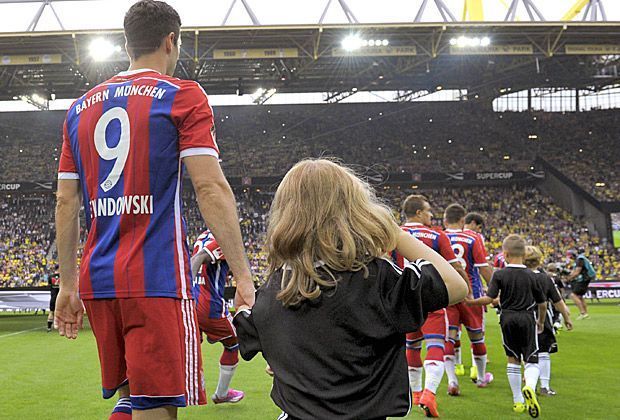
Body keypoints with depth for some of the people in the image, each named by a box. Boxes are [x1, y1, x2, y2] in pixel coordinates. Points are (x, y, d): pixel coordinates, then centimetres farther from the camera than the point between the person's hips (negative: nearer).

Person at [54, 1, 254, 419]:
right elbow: (211, 189, -10)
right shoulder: (183, 97, -1)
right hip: (159, 278, -6)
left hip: (98, 281, 6)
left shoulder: (81, 108, 16)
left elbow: (66, 203, 15)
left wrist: (68, 286, 21)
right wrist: (244, 276, -8)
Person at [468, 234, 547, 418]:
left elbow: (489, 298, -14)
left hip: (508, 319, 0)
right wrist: (541, 321, 24)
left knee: (513, 359, 14)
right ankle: (529, 387, -30)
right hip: (527, 319, 0)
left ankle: (518, 401, 17)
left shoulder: (499, 275, -5)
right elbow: (543, 303, 8)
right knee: (532, 361, 2)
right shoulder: (531, 275, 1)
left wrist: (470, 302, 0)